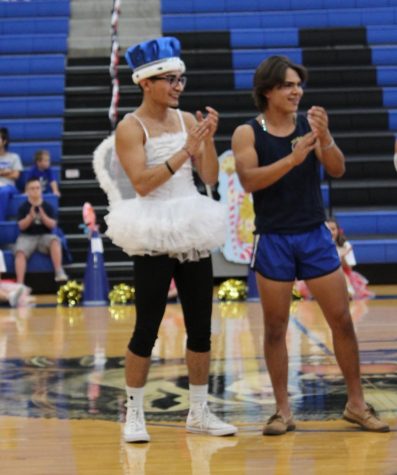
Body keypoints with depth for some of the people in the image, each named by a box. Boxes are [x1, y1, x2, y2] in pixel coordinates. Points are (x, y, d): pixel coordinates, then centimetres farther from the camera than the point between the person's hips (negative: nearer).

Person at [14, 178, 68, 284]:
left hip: (44, 236, 1)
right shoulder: (23, 207, 2)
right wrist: (30, 216, -21)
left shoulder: (47, 207, 4)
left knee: (55, 240, -33)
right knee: (20, 252, -31)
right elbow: (22, 226, -4)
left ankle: (59, 272, -35)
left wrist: (42, 215, -19)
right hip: (27, 237, -1)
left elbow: (52, 225, -2)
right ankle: (19, 283, -39)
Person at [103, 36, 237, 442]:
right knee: (147, 329, -2)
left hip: (192, 234, 5)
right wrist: (185, 150, -23)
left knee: (201, 327, 8)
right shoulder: (130, 128, -7)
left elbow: (210, 177, 5)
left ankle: (199, 413, 19)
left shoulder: (186, 120, 7)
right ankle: (134, 414, 10)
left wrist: (208, 140, -11)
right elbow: (142, 183, -19)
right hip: (154, 238, -5)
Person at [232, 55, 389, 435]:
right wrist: (293, 158, -28)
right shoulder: (247, 133, -3)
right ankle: (283, 411, 14)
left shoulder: (310, 124, 3)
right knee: (275, 328, 4)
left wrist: (324, 137, -23)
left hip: (315, 236, 2)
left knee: (342, 321, 3)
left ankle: (356, 403, 14)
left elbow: (337, 170, -5)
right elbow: (249, 180, -17)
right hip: (273, 240, -2)